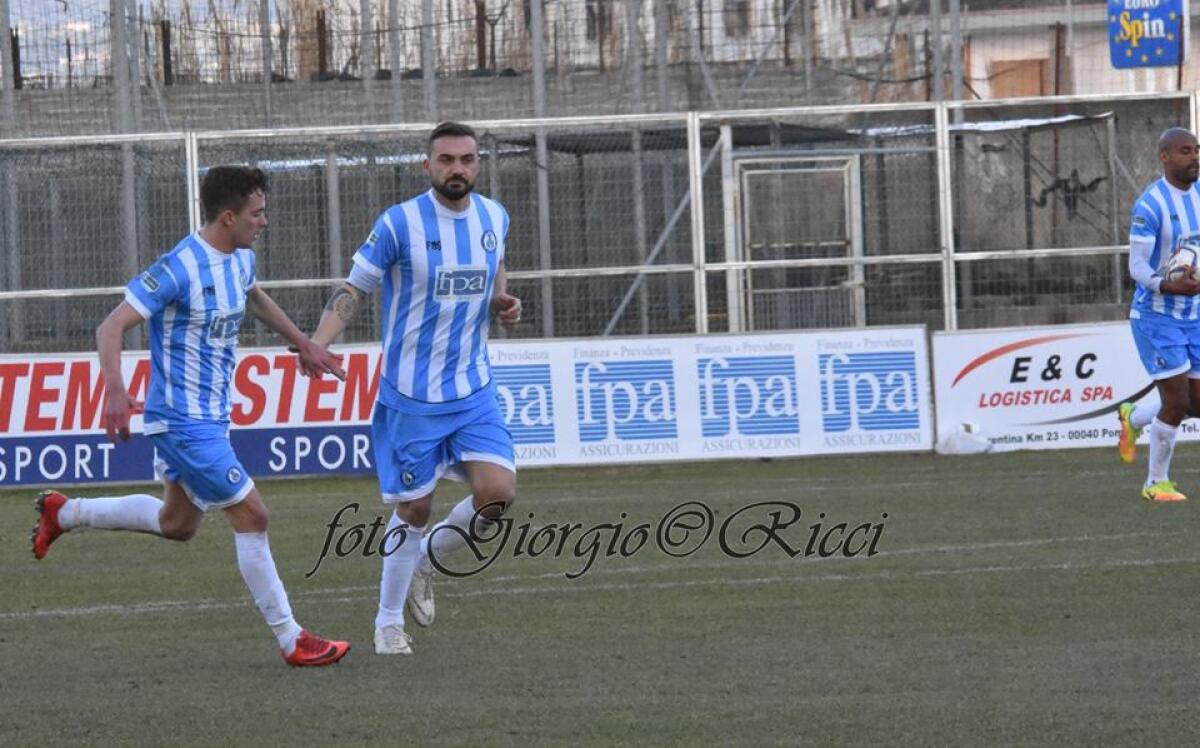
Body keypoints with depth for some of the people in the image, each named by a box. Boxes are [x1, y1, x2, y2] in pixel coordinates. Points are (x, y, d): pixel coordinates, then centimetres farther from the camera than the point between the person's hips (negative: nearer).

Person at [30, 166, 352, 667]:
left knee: (178, 524, 22)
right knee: (250, 515, -8)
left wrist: (303, 344, 33)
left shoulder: (240, 259, 5)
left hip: (211, 415, 10)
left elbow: (255, 298, 31)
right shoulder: (179, 269, -22)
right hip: (184, 422, -10)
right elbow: (111, 328, -23)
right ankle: (291, 641, -1)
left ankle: (64, 513, 37)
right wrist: (115, 391, -37)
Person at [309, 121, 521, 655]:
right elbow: (353, 291, -7)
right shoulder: (399, 224, -12)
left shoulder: (494, 217, 2)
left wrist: (503, 302, 1)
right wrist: (317, 343, -23)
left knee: (497, 493, -11)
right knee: (413, 509, 2)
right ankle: (389, 622, 21)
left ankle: (427, 558, 17)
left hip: (473, 390, 4)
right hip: (411, 395, -4)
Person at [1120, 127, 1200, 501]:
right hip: (1156, 318, -7)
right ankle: (1156, 483, 10)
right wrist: (1169, 286, -36)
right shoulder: (1150, 205, -18)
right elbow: (1138, 267, -20)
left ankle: (1133, 417, 36)